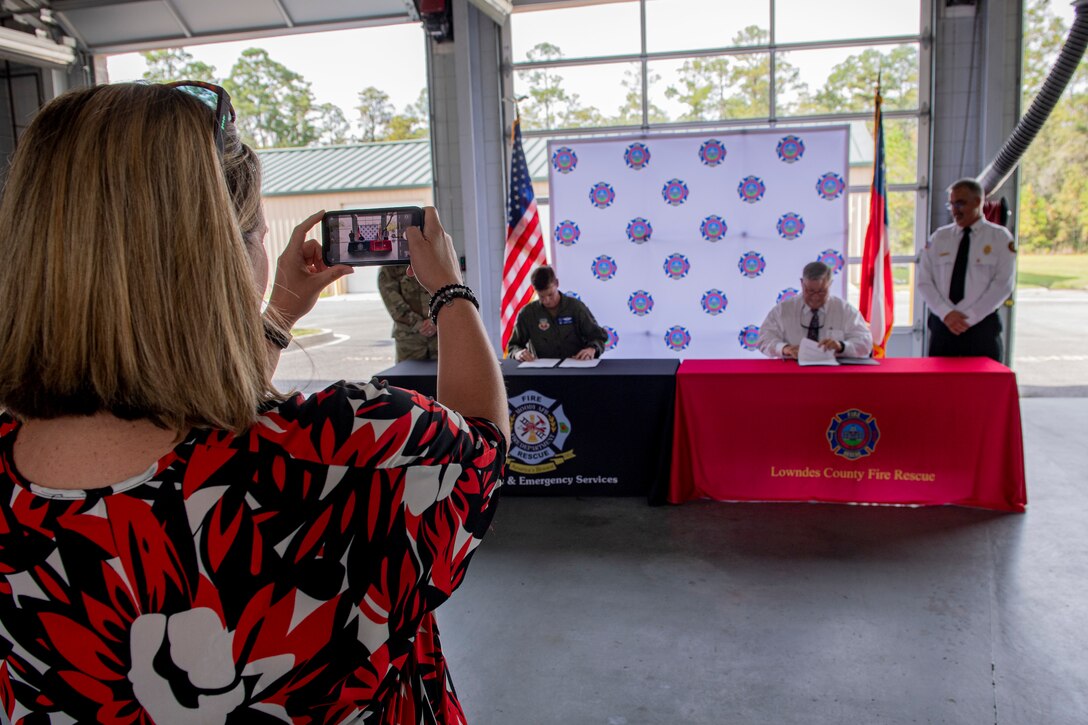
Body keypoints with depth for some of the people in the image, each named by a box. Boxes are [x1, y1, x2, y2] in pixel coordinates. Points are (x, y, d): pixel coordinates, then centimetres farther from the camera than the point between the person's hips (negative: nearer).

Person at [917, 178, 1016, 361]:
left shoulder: (1000, 237, 3)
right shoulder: (939, 237, 9)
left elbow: (1003, 284, -5)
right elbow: (924, 281, 3)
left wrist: (968, 318, -12)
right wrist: (946, 314, -11)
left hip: (981, 327, -2)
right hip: (942, 325, 2)